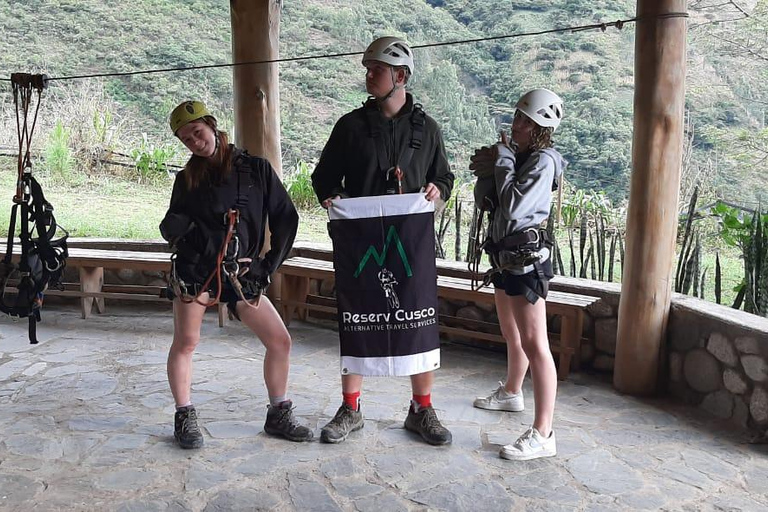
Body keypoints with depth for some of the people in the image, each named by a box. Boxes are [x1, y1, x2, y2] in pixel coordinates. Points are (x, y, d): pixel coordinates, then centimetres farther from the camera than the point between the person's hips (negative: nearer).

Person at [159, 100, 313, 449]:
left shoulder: (255, 168, 6)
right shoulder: (187, 178, 8)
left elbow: (286, 217, 5)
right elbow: (170, 226, 12)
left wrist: (270, 265, 1)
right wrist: (175, 226, -14)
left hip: (239, 273, 1)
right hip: (194, 267, -1)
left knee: (280, 341, -1)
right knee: (186, 342, -1)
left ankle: (278, 416, 15)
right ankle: (184, 418, 17)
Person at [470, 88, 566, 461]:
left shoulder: (543, 161, -15)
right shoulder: (515, 154, 10)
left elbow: (513, 207, -24)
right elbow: (484, 202, 8)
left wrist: (502, 162, -14)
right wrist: (488, 169, -9)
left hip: (526, 258, -9)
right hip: (505, 256, 9)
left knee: (534, 344, -10)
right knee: (512, 335, 26)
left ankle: (543, 435, -7)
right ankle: (511, 393, 47)